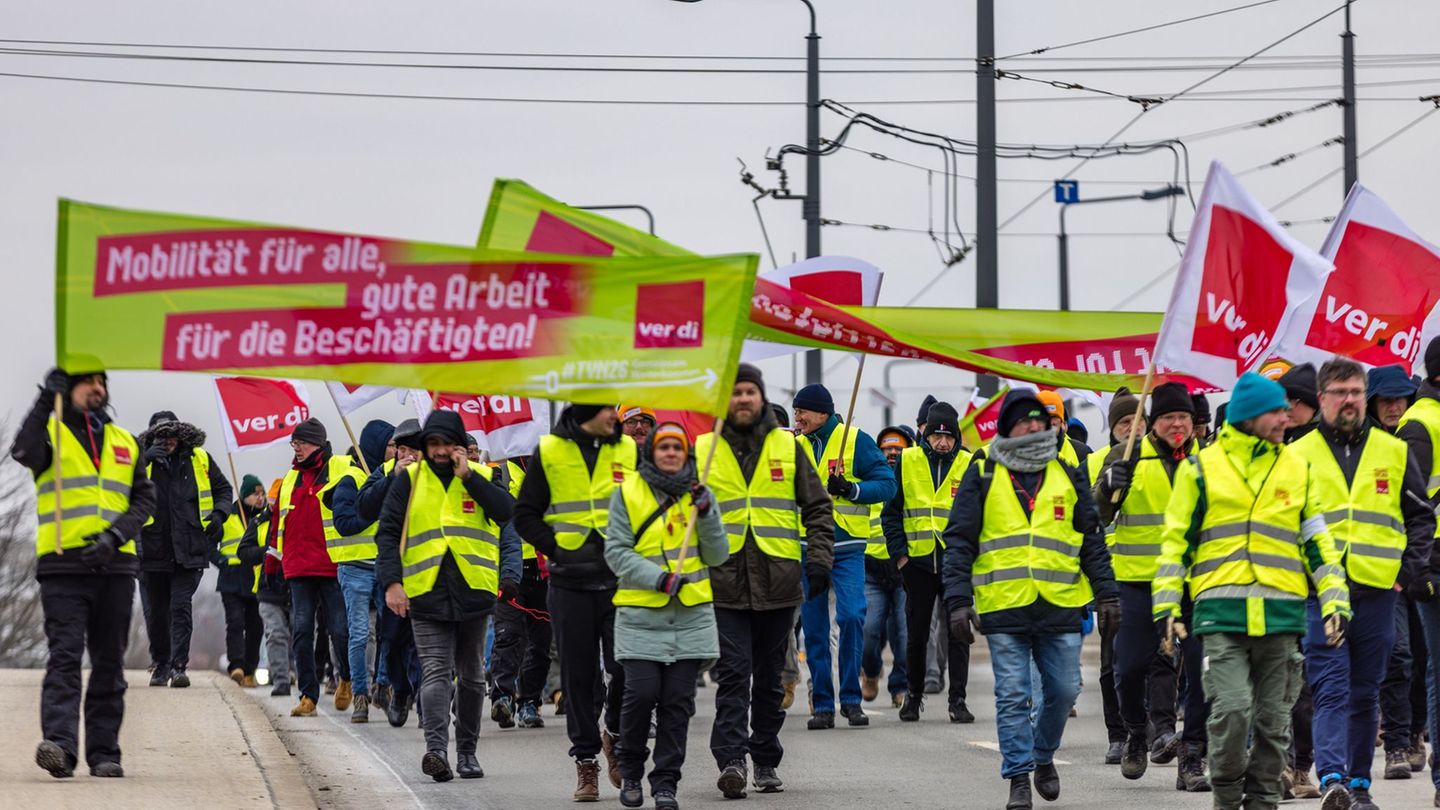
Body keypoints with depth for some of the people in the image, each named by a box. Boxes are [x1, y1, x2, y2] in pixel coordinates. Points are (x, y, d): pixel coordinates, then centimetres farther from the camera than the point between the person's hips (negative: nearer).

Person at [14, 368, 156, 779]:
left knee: (109, 663, 6)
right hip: (63, 566, -4)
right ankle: (59, 745, -25)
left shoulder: (125, 443, 18)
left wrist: (116, 534, -8)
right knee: (64, 657, -14)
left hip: (115, 564, 4)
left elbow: (144, 498, 10)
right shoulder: (51, 433, 6)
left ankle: (104, 752, 11)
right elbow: (25, 452, -18)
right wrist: (47, 400, -28)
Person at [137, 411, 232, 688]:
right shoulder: (143, 462, 4)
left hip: (188, 549, -1)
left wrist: (219, 513, 0)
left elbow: (223, 489, 19)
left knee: (181, 606, -11)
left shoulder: (200, 459, 8)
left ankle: (178, 666, -11)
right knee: (156, 610, 10)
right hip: (154, 549, 1)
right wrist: (144, 461, -21)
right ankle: (160, 663, 25)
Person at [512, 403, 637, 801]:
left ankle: (614, 733, 18)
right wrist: (555, 547, -5)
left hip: (621, 579, 1)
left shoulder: (629, 451, 6)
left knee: (627, 667, -9)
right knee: (579, 676, 3)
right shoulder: (548, 452, 3)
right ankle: (586, 761, 12)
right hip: (571, 584, -1)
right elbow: (525, 514, 7)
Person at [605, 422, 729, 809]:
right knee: (641, 694, -10)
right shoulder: (627, 494, 2)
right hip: (640, 614, -2)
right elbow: (616, 552, -3)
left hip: (692, 614, 2)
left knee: (678, 701, 0)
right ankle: (630, 770, 13)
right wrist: (659, 578, -16)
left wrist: (705, 512, -8)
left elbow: (718, 556, 7)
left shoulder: (698, 494, 10)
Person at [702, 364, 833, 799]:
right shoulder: (702, 450, 6)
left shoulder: (788, 446, 9)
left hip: (778, 581, 2)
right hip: (725, 583, -2)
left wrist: (819, 558, 0)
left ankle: (766, 761, 17)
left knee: (769, 678, 9)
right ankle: (731, 760, -18)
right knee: (733, 674, -12)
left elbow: (817, 508, 11)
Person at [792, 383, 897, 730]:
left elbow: (887, 484, -5)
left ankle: (851, 698, -4)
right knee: (814, 628, 3)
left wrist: (851, 489, -20)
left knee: (852, 616, -16)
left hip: (847, 547, -4)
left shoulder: (856, 441, -2)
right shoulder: (796, 446, 11)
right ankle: (822, 704, 9)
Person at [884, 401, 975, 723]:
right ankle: (913, 695, 22)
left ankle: (958, 700, 3)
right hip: (917, 561, 1)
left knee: (957, 634, -1)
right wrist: (899, 552, -2)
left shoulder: (969, 465, 1)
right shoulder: (907, 462, 2)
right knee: (916, 634, 8)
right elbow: (891, 512, 6)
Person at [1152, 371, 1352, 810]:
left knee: (1274, 716, 7)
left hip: (1282, 612, 3)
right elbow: (1176, 541, 8)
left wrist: (1335, 601, 6)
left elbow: (1318, 542, 16)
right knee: (1231, 708, -13)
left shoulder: (1298, 469, 13)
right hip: (1222, 611, -3)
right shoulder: (1201, 468, 6)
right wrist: (1165, 606, 1)